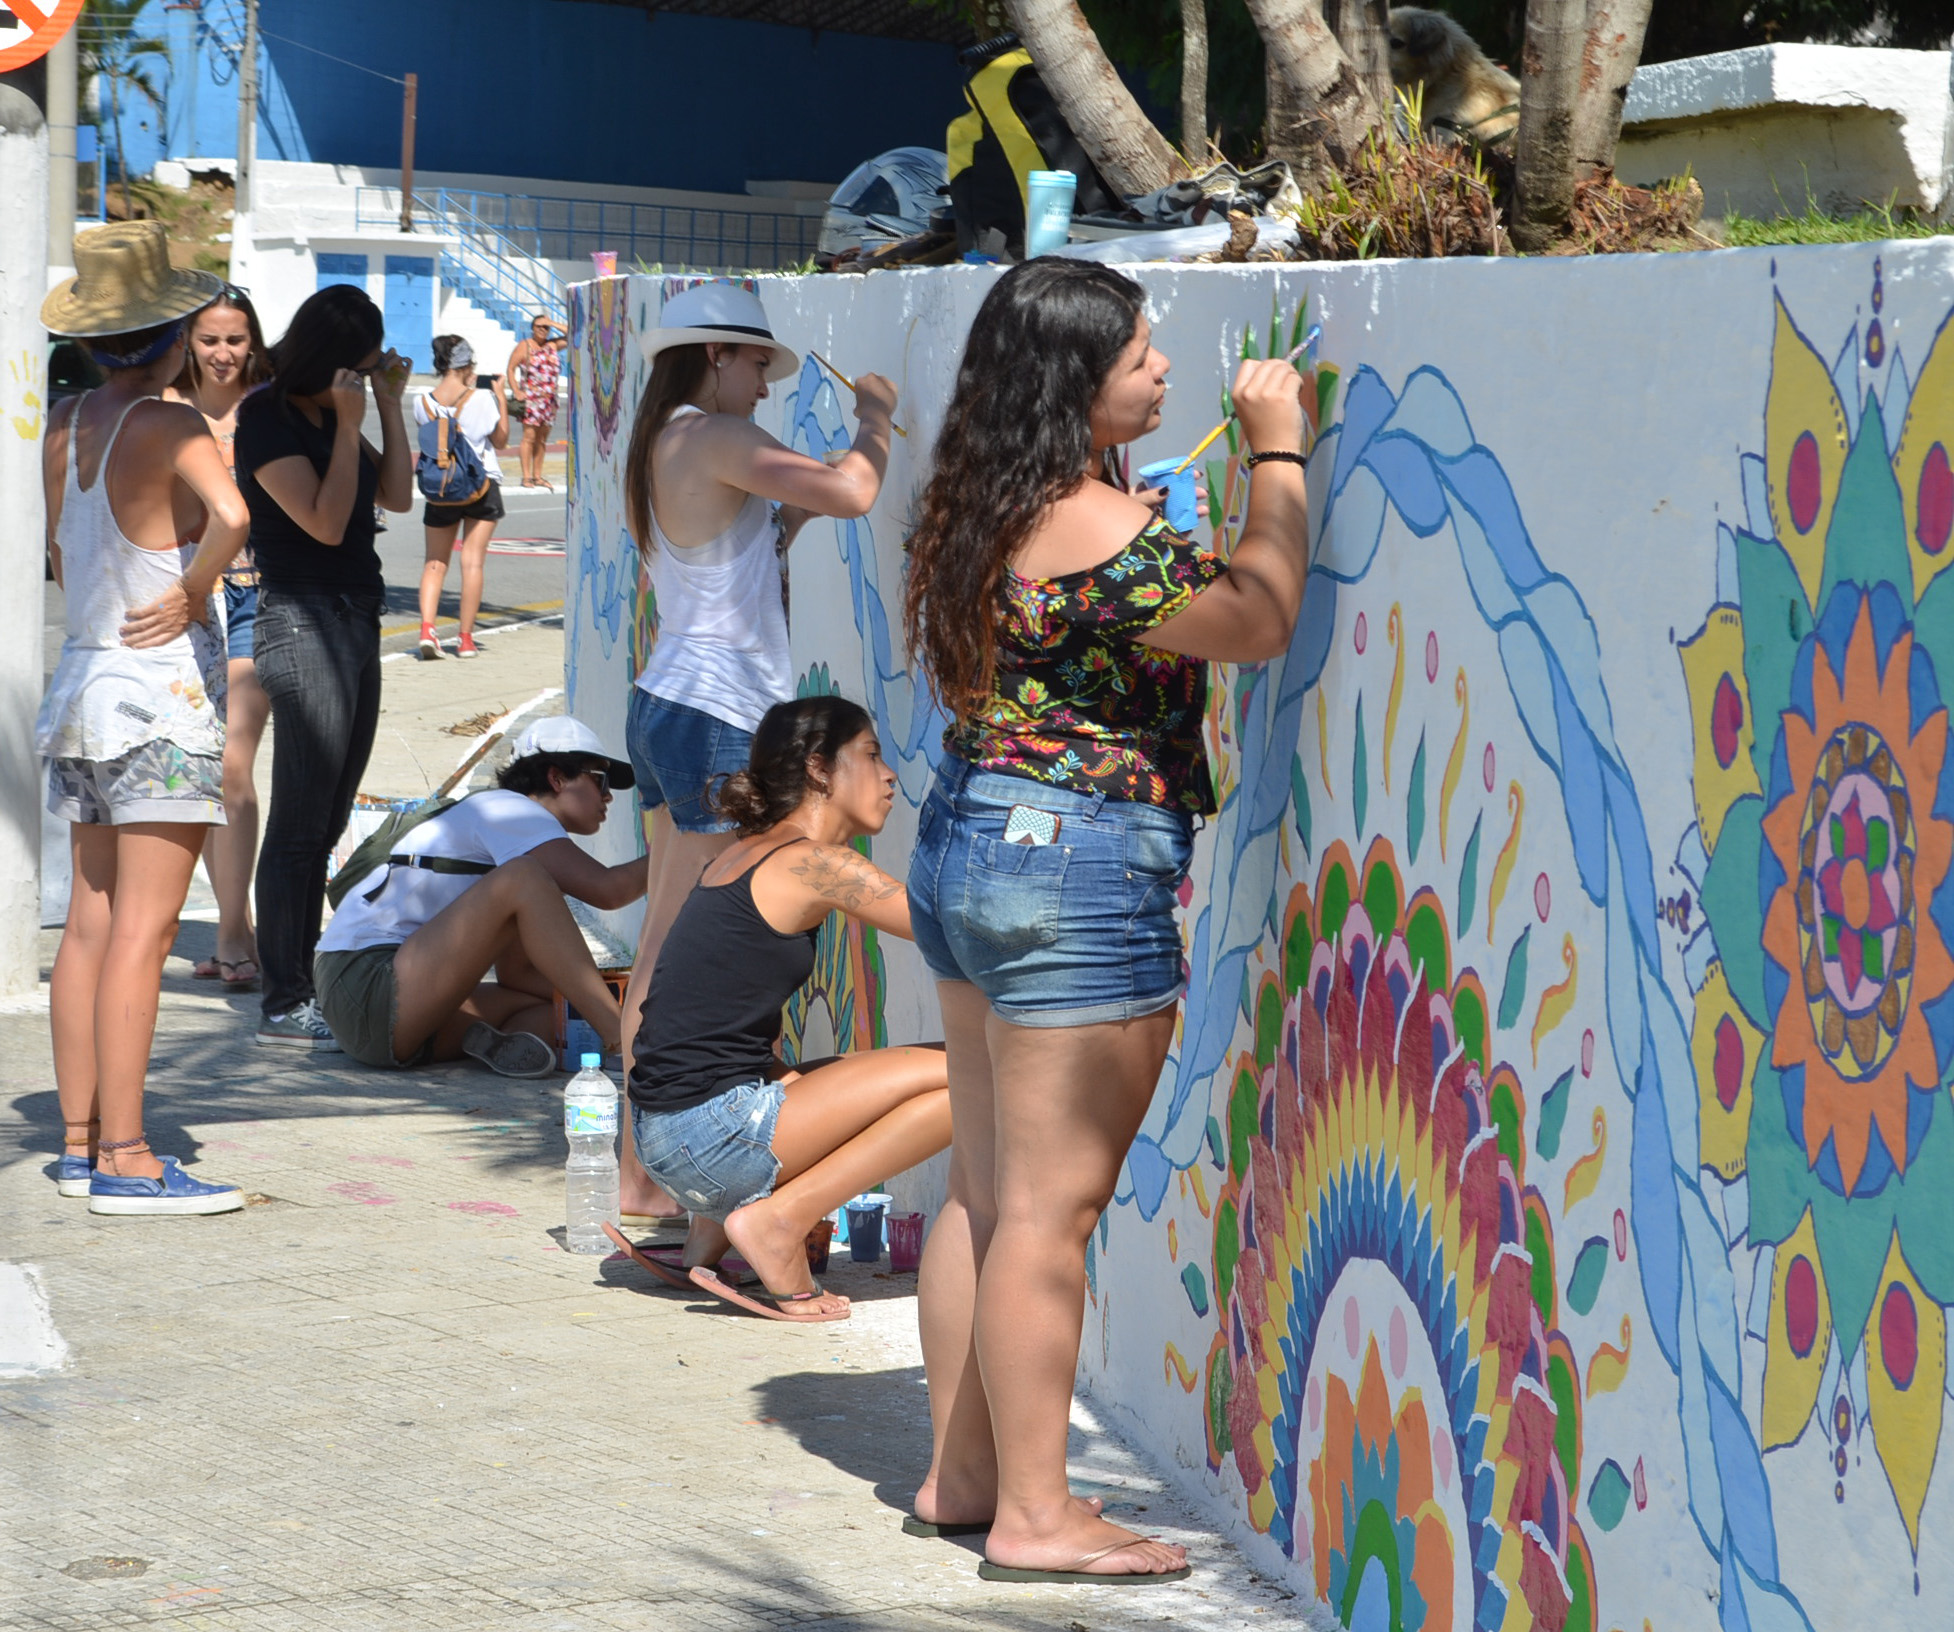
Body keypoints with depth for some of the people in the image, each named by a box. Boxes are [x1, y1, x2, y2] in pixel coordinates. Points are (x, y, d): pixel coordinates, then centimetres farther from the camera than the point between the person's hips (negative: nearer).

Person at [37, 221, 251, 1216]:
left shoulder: (64, 429, 8)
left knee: (90, 927, 10)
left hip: (82, 682, 8)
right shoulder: (170, 427, -14)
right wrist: (190, 595, -16)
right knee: (141, 932, -8)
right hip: (160, 693, -8)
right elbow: (231, 516, -32)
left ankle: (80, 1144, 15)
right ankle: (124, 1161, -8)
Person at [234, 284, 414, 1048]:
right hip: (303, 621, -9)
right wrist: (350, 425, -17)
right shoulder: (265, 420, -10)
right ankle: (284, 1006, -7)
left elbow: (398, 494, 11)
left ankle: (304, 988, 15)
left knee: (326, 824, 10)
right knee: (300, 825, -9)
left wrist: (390, 403, 7)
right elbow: (326, 521, -16)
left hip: (355, 624, 9)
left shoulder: (328, 414, 16)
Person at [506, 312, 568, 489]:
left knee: (542, 439, 8)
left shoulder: (552, 345, 13)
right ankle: (526, 476, -9)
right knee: (529, 437, -10)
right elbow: (511, 369, -3)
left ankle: (537, 476, 13)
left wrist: (554, 324, 3)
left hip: (549, 399, 5)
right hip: (531, 398, -5)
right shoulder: (524, 346, 0)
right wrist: (517, 391, -12)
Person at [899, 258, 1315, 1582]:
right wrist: (1278, 453, -5)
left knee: (986, 1188, 15)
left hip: (966, 838, 10)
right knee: (1051, 1207, -3)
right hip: (1077, 869, -10)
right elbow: (1260, 620, -15)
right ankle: (1034, 1514, 2)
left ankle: (963, 1471, 24)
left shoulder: (987, 509, 8)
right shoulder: (1100, 530, -20)